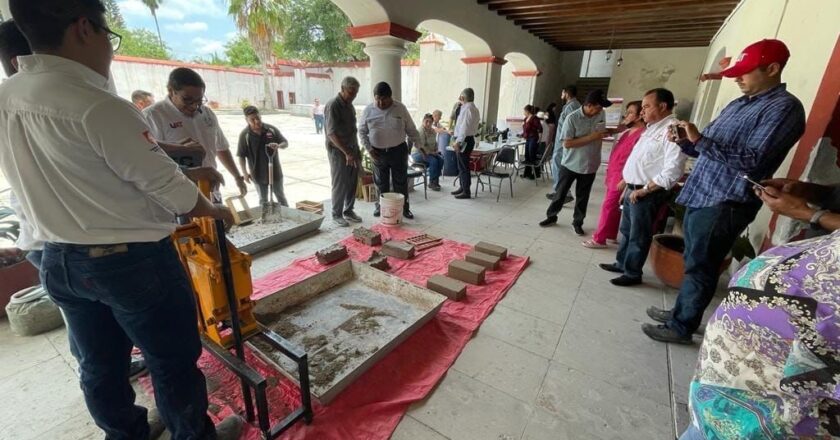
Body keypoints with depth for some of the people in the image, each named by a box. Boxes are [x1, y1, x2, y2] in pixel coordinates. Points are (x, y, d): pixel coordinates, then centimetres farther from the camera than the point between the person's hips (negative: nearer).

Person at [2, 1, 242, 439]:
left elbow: (57, 180, 11)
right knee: (172, 360, 11)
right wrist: (214, 211, 1)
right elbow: (166, 185, -17)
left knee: (99, 366, 23)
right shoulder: (97, 106, -21)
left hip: (58, 261, 8)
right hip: (132, 259, -8)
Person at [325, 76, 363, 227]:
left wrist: (357, 150, 15)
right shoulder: (333, 105, -15)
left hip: (352, 150, 8)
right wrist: (346, 153, -26)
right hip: (338, 151, -7)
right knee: (340, 184, 0)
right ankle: (337, 214, 14)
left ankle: (348, 211, 25)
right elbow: (332, 133, -22)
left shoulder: (349, 105, 11)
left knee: (352, 183, 11)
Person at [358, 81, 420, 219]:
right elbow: (362, 131, 6)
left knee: (401, 181, 5)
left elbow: (411, 129, 3)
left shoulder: (400, 108, -3)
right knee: (381, 182, 12)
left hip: (398, 150, -1)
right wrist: (368, 148, -3)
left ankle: (404, 208, 18)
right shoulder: (368, 110, -1)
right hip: (378, 152, 1)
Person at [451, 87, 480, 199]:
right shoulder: (474, 108, 15)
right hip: (469, 139, 10)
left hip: (464, 140, -10)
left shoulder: (467, 109, -15)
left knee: (463, 166, -4)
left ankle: (466, 192, 3)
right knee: (462, 165, 18)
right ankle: (462, 188, 29)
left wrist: (458, 142, -23)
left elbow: (464, 127, -22)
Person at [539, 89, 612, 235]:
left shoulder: (601, 115, -1)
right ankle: (551, 216, 28)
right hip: (570, 164, -4)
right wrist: (591, 137, -23)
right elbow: (566, 143, -21)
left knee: (583, 197, 12)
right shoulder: (572, 118, -17)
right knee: (560, 193, 10)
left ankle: (578, 222, 26)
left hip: (590, 166, 4)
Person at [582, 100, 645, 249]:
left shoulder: (642, 134, -17)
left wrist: (625, 179, -22)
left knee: (609, 206, -5)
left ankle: (599, 239, 3)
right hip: (614, 175, 9)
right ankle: (610, 235, 27)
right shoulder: (628, 132, 14)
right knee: (614, 207, 16)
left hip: (621, 177, -9)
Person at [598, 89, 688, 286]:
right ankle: (621, 263, 34)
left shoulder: (673, 130, -16)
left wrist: (644, 190, -20)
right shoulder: (652, 129, 15)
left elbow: (673, 170, -25)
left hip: (647, 194, -9)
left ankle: (632, 273, 16)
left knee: (638, 235, 3)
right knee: (626, 231, 19)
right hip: (632, 190, 9)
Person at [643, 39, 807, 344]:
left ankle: (681, 327, 13)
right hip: (700, 195, 9)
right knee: (692, 263, 17)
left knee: (700, 268, 0)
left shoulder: (785, 108, -10)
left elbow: (752, 161, -21)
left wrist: (700, 139, -23)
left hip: (725, 204, -9)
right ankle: (682, 311, 31)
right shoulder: (737, 105, 17)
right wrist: (685, 141, -1)